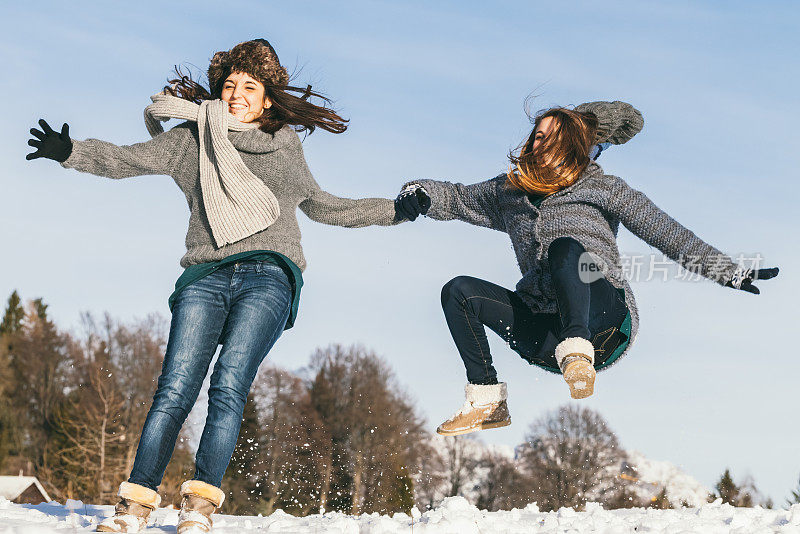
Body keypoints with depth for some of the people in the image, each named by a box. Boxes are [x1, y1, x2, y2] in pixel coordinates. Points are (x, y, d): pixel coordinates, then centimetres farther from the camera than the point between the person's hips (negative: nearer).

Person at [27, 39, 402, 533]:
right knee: (175, 390, -14)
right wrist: (71, 152, -12)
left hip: (268, 275, 0)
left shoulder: (286, 148, 22)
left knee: (229, 387, -19)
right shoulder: (193, 139, 16)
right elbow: (127, 159, 5)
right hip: (207, 275, 0)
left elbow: (322, 206, 35)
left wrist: (393, 210, 35)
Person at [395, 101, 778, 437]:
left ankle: (577, 352, -51)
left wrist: (733, 274, -3)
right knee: (459, 291, -8)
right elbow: (457, 198, 30)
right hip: (546, 333, 5)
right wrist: (420, 194, 7)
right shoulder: (509, 192, 20)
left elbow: (672, 236, 6)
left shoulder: (603, 188, 10)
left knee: (565, 246, -30)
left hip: (605, 321, -4)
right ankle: (487, 401, -7)